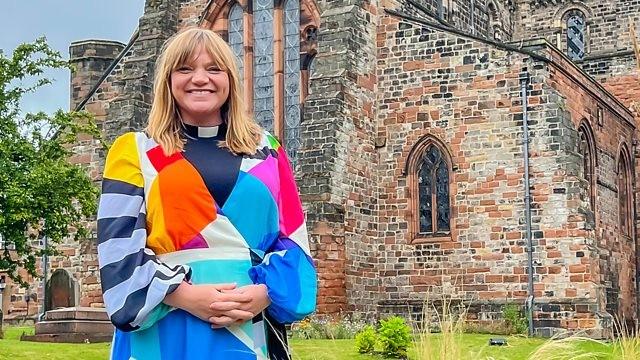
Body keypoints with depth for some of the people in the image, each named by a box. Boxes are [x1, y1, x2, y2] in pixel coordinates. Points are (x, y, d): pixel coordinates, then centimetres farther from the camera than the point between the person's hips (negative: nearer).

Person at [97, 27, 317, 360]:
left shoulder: (266, 152, 13)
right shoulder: (136, 151, 7)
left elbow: (293, 240, 7)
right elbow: (118, 246, -3)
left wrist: (265, 292, -11)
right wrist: (183, 295, -16)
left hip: (248, 332, 2)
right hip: (163, 333, -2)